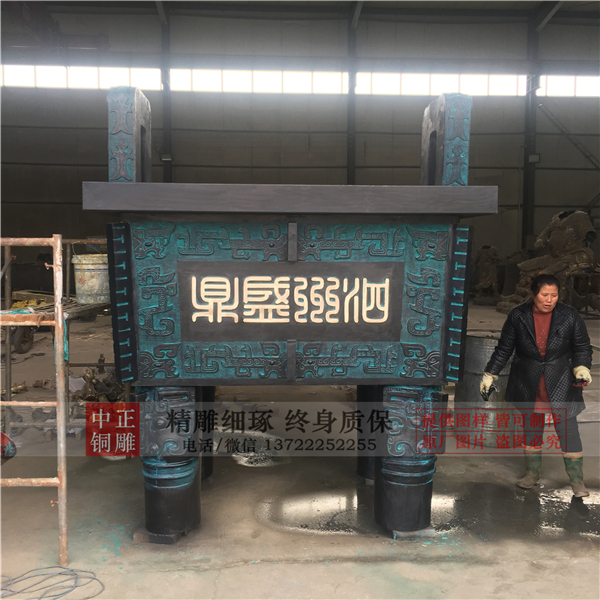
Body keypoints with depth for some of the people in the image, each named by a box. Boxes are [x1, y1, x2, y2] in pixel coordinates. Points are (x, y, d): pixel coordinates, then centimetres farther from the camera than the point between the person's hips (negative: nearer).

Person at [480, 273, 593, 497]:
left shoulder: (569, 316, -8)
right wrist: (490, 375, 1)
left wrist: (582, 368, -17)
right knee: (531, 430, 14)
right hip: (528, 385, 1)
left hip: (561, 385, -1)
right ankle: (532, 473, 32)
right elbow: (504, 349, 2)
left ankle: (577, 480, 15)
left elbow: (583, 347, 2)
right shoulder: (518, 316, -6)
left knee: (568, 430, -2)